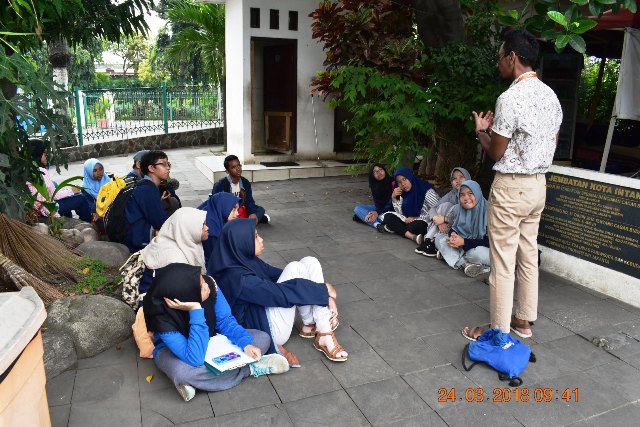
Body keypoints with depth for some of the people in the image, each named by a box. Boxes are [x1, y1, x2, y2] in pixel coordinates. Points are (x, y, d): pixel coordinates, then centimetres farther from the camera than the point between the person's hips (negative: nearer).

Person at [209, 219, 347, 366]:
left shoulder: (246, 260, 1)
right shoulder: (237, 277, -26)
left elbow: (284, 276, 5)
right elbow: (283, 293, -27)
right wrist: (324, 290, -16)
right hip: (267, 329, -9)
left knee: (310, 262, -5)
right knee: (295, 268, -22)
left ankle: (325, 332, -5)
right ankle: (311, 324, -2)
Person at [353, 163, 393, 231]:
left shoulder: (392, 183, -20)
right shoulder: (374, 186, -1)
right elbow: (377, 204, -7)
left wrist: (377, 212, -26)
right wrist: (374, 213, -30)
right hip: (379, 208, 7)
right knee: (358, 208, -12)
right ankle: (377, 224, -34)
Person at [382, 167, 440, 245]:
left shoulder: (427, 192, -14)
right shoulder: (403, 194, 5)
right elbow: (401, 213, 2)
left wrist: (416, 218, -18)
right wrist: (394, 198, -9)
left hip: (427, 223, -7)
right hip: (410, 221, 8)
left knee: (415, 225, -40)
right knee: (388, 217, -12)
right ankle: (413, 236, -27)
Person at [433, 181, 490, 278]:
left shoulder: (487, 212, -20)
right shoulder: (457, 209, -4)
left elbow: (489, 241, -21)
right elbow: (453, 229, 6)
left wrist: (464, 242, -27)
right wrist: (452, 235, -19)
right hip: (462, 248, 6)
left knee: (478, 253, -38)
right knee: (439, 237, -8)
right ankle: (466, 264, -23)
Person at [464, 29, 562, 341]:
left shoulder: (510, 98, -19)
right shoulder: (550, 95, 9)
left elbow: (495, 153, -14)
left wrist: (480, 130, 6)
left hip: (511, 187, -9)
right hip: (538, 184, 9)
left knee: (502, 261, 0)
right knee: (528, 254, 16)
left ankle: (499, 330, 10)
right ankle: (524, 320, 28)